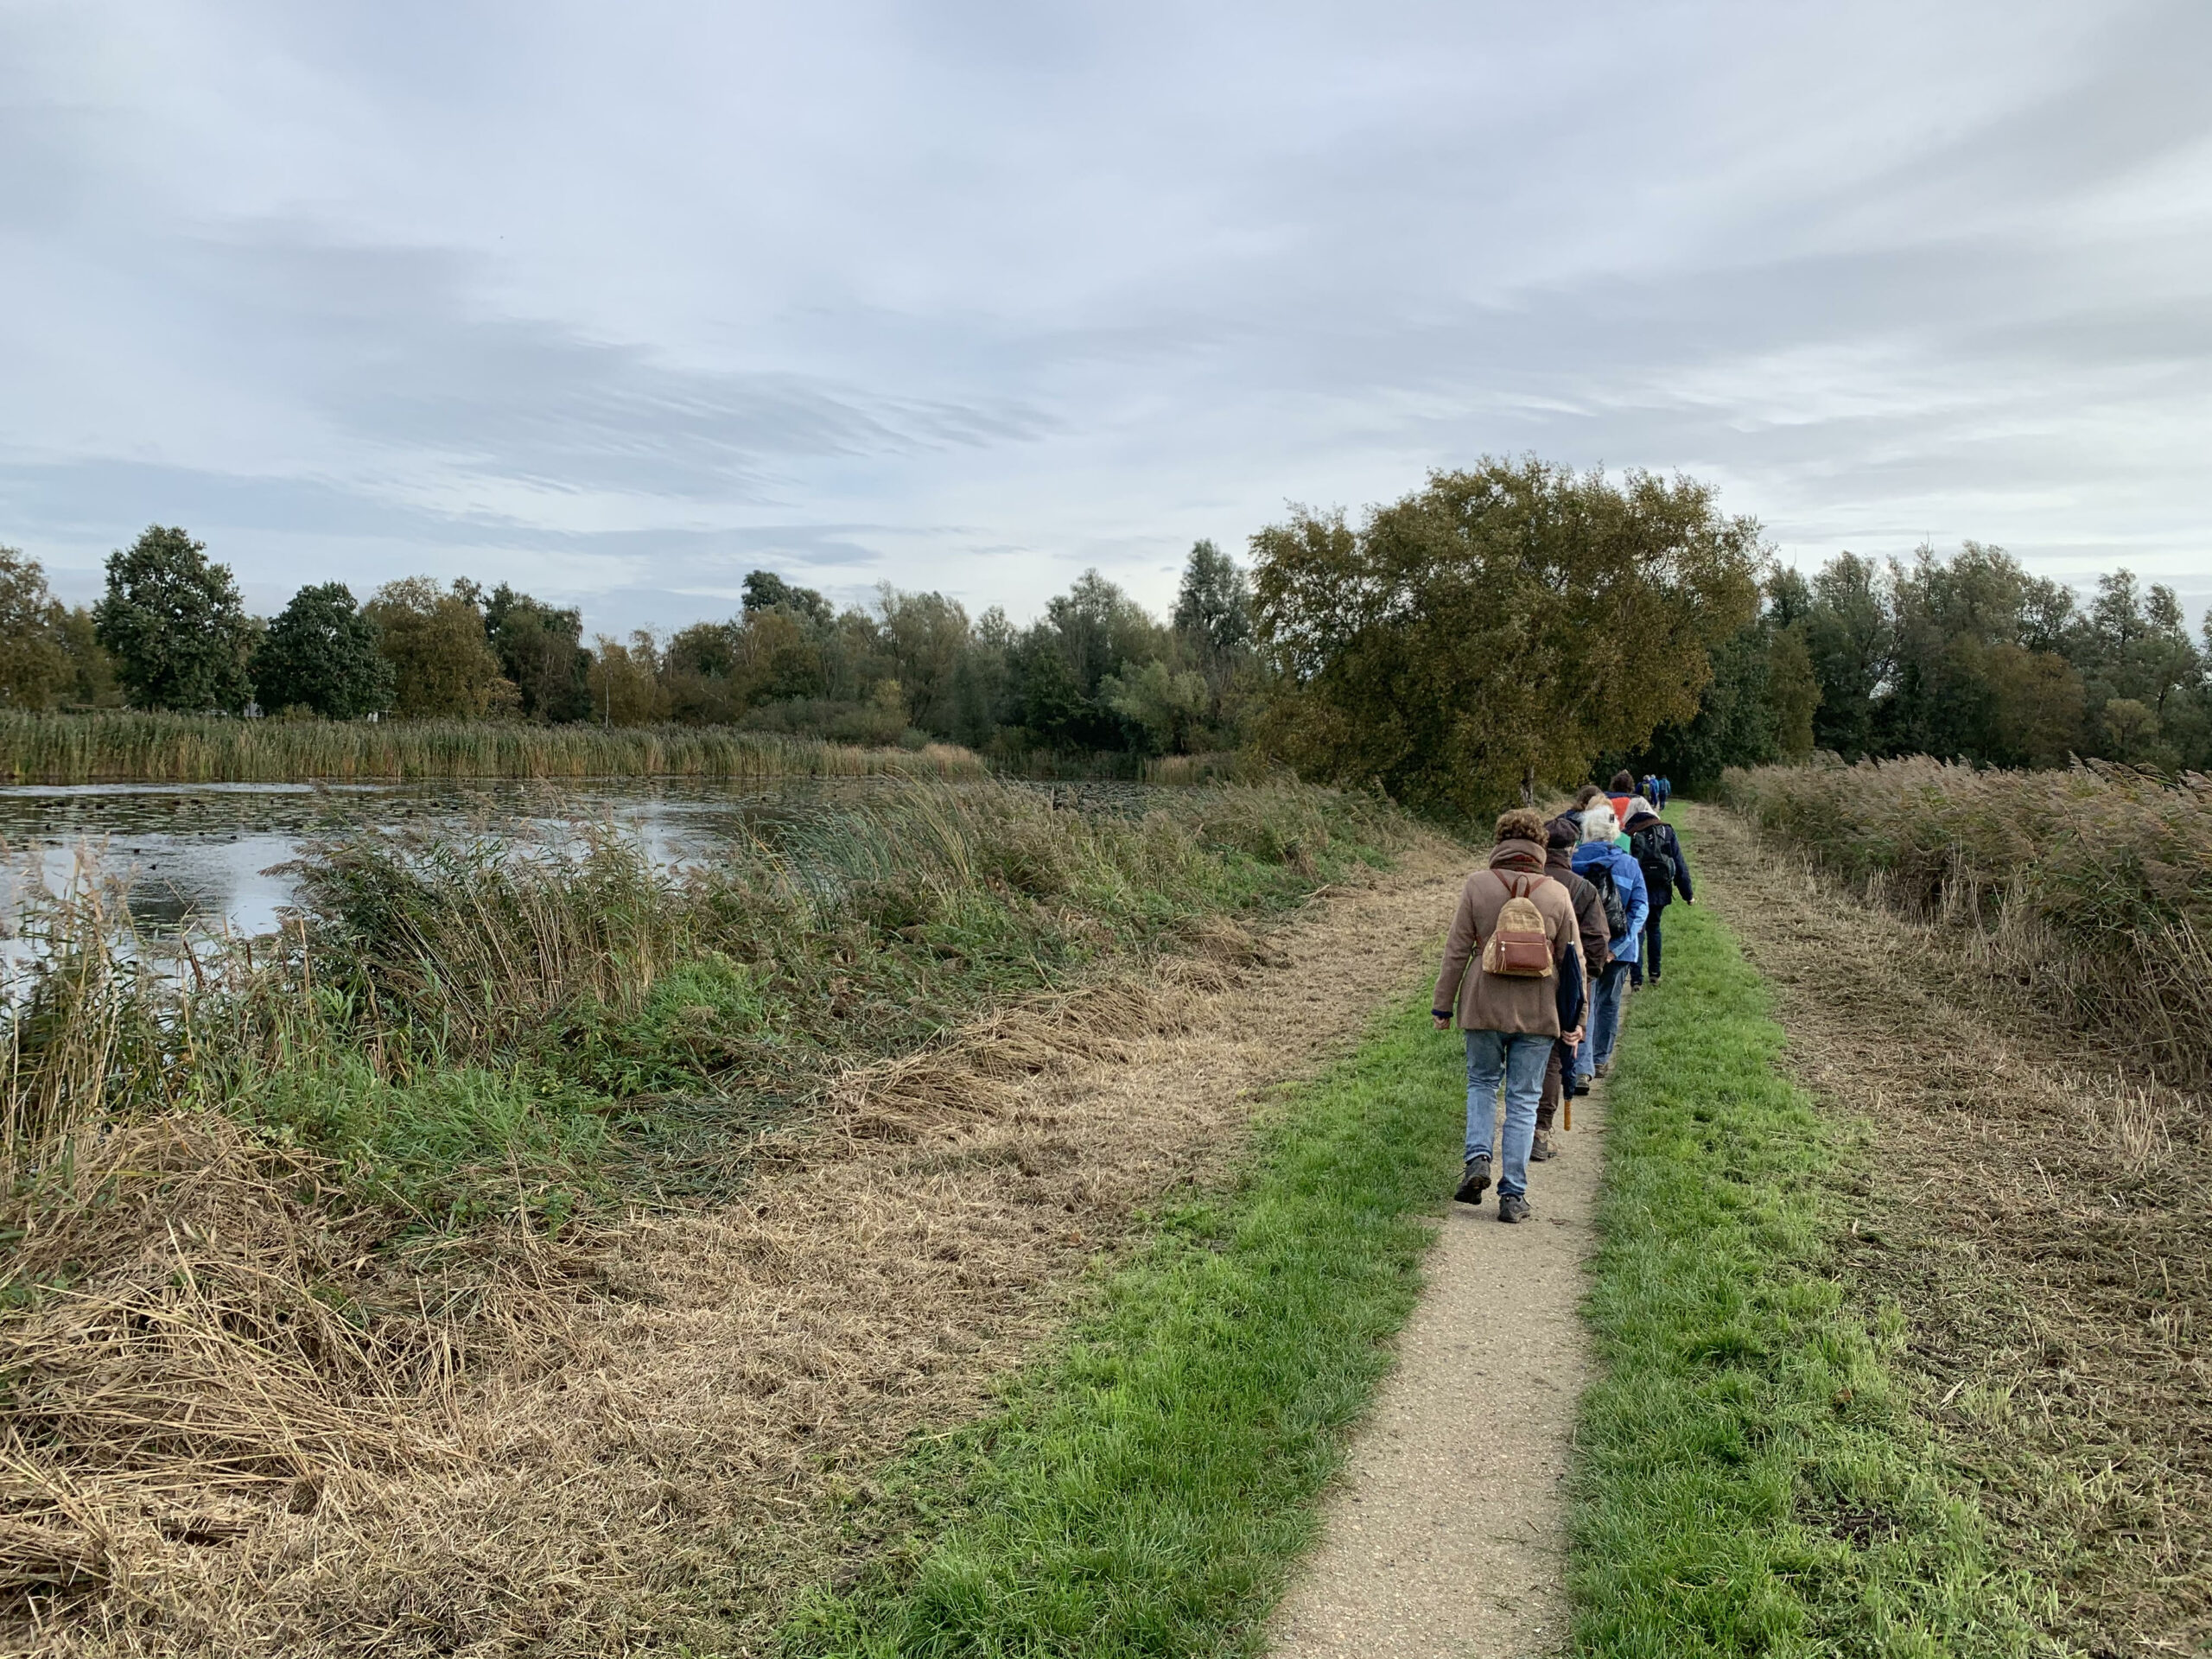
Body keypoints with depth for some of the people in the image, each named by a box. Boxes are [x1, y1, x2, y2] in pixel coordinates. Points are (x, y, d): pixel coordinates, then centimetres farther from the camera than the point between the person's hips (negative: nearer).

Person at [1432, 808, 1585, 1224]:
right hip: (1538, 1013, 1)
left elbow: (1457, 949, -3)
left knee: (1482, 1082, 21)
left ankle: (1478, 1158, 1)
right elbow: (1572, 960, 3)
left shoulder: (1478, 885, -5)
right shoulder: (1557, 894, -1)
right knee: (1523, 1099, 7)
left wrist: (1444, 1004, 5)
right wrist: (1575, 1019, 11)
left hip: (1484, 1006, 0)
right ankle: (1513, 1194, 7)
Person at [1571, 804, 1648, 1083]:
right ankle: (1601, 1059, 29)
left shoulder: (1571, 861, -6)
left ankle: (1582, 1065, -11)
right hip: (1617, 947, 2)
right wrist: (1617, 946, -13)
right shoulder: (1629, 864, -1)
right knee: (1608, 1002, 17)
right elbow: (1640, 907, -7)